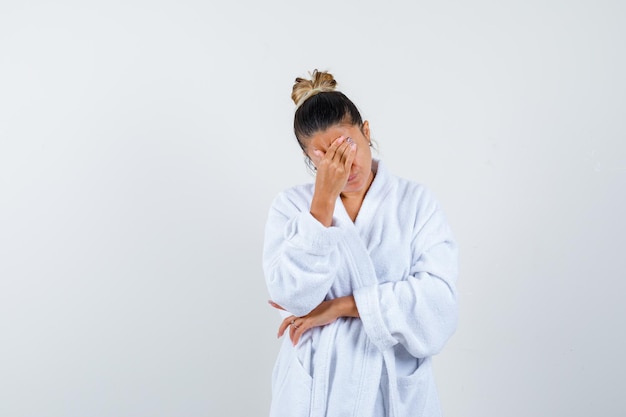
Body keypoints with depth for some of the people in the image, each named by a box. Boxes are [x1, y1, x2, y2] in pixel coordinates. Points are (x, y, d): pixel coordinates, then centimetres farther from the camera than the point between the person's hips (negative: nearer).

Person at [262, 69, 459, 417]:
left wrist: (340, 306, -16)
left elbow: (439, 300, -15)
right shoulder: (291, 205, -4)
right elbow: (293, 295, -18)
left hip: (396, 387, 0)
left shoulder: (416, 201, -6)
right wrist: (325, 196, -21)